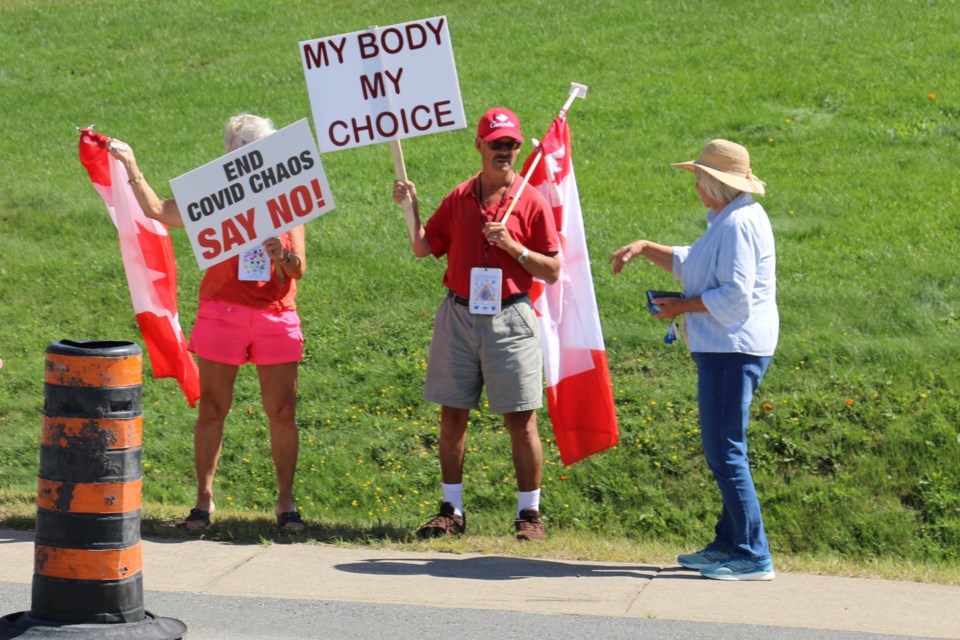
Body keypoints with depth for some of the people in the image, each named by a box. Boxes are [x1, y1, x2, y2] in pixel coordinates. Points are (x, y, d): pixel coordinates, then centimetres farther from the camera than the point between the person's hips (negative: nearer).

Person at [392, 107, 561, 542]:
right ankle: (451, 510, 16)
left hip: (510, 318, -3)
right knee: (452, 415, 6)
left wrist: (513, 246, -14)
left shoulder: (532, 202, 0)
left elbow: (552, 271, -2)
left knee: (521, 419, -3)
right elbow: (423, 248, 15)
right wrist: (411, 208, 3)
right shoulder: (459, 198, 10)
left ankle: (529, 513, 7)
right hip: (458, 314, 4)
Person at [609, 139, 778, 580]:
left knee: (725, 452, -10)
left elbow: (734, 296, -21)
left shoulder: (739, 223, -15)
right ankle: (728, 544, 23)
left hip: (732, 350, -11)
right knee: (724, 450, 16)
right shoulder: (729, 220, 19)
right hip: (724, 349, 11)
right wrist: (645, 249, 19)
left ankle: (753, 557, -9)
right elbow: (689, 265, 29)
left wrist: (682, 308, -11)